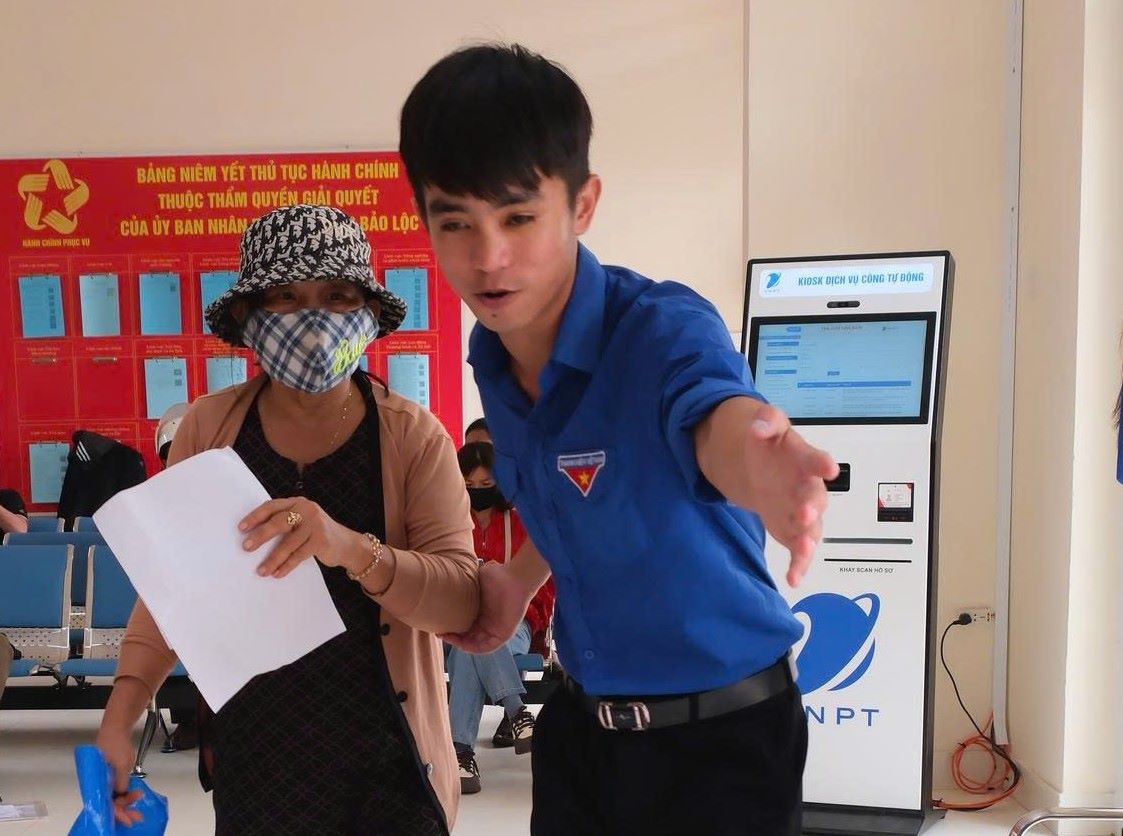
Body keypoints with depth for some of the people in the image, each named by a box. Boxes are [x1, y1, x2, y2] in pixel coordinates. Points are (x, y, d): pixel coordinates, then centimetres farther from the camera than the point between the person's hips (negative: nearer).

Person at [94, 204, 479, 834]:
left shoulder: (414, 437, -9)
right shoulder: (210, 426, -3)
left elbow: (463, 601, -17)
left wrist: (351, 549, -35)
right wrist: (120, 718, -5)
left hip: (382, 768, -2)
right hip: (249, 755, 2)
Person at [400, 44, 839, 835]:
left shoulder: (665, 330, -25)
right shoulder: (494, 360, -5)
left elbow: (719, 420, -49)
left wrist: (759, 461, -69)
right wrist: (520, 577, 5)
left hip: (720, 731, -5)